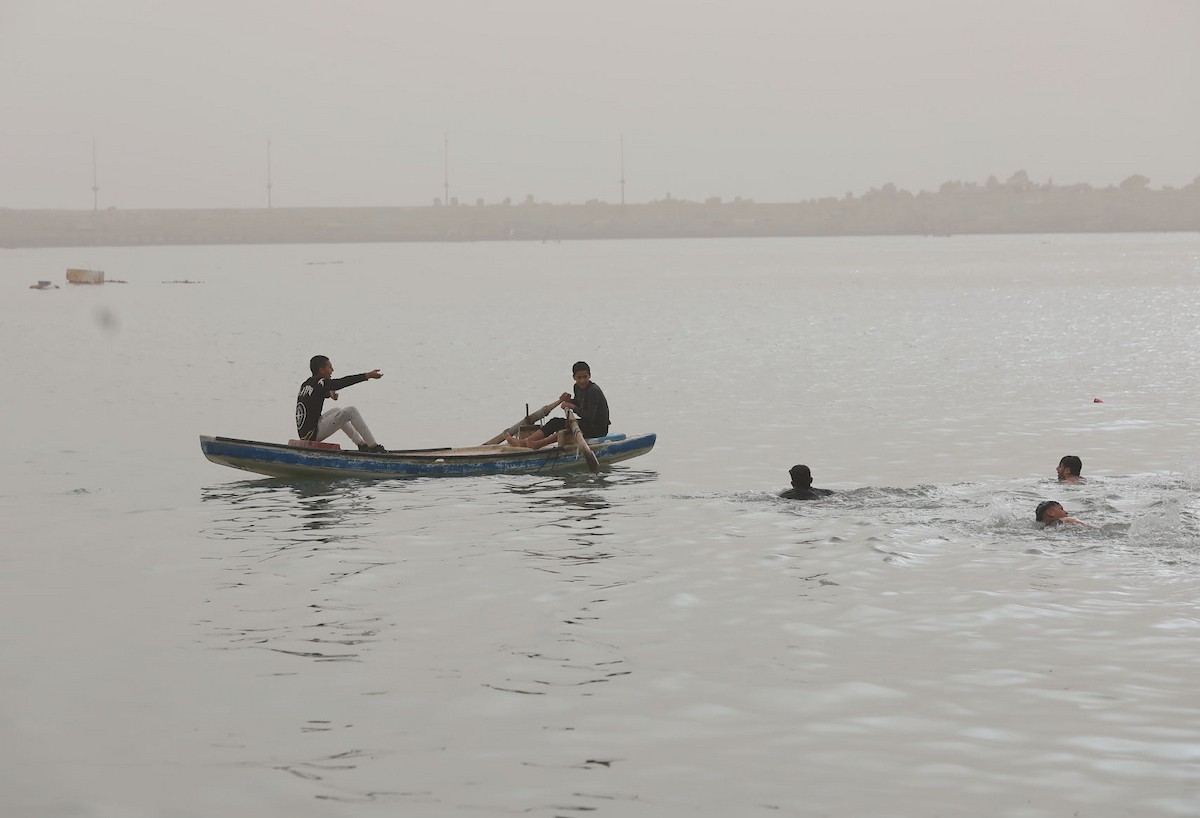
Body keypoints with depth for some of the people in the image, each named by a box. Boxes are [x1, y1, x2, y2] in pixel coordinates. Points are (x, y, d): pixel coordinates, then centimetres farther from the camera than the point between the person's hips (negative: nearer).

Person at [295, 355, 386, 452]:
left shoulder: (305, 385, 13)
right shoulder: (320, 384, -12)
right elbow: (344, 381, -13)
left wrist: (329, 393, 19)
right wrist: (368, 375, -11)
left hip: (303, 434, 9)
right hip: (313, 433, -9)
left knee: (337, 412, 30)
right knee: (351, 411, -7)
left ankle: (362, 444, 31)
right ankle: (374, 446, -4)